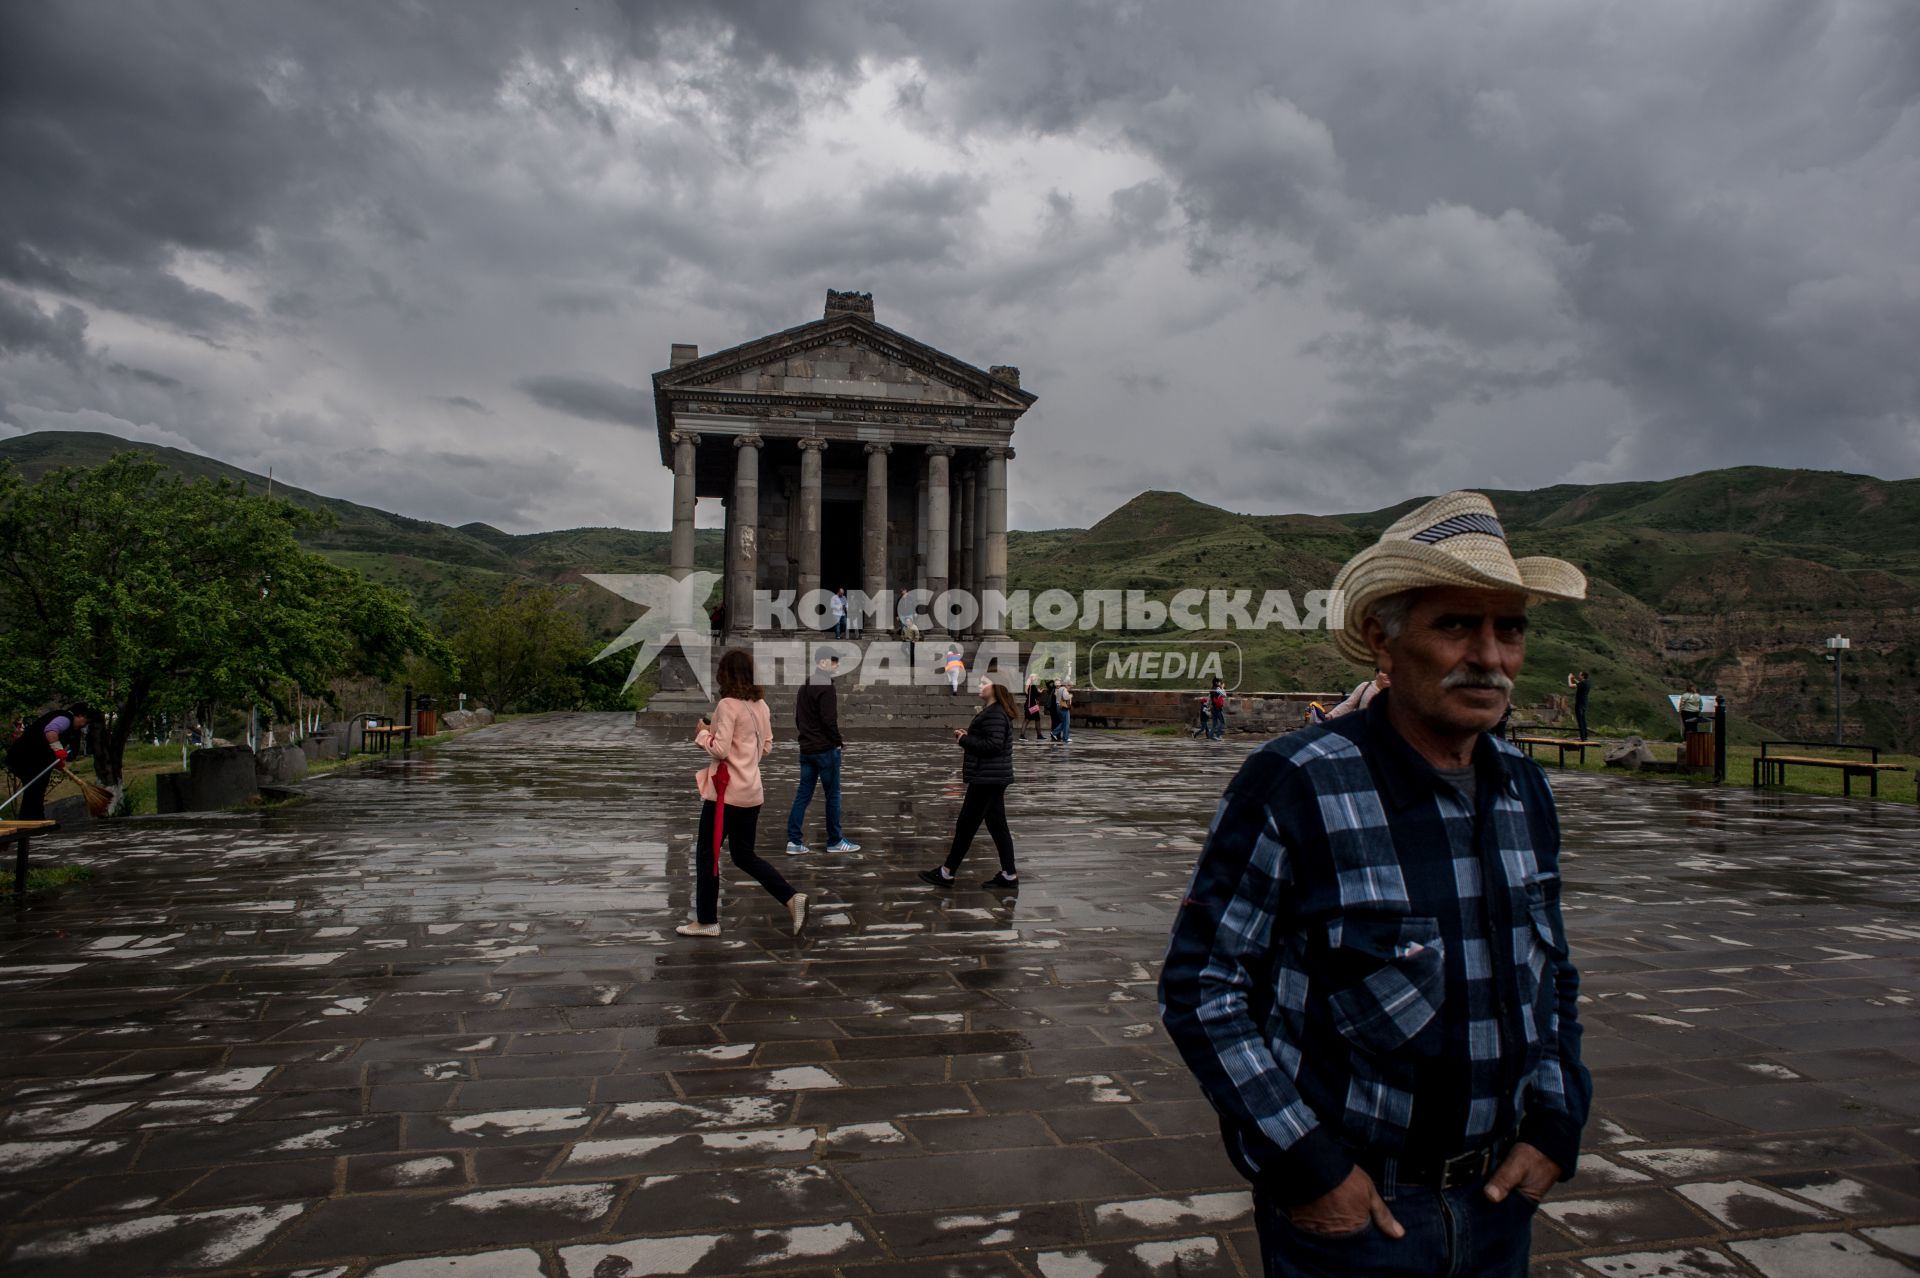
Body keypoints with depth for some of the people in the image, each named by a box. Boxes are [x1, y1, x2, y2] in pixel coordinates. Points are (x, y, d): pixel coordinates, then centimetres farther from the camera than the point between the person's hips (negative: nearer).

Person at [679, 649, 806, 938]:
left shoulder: (728, 705, -15)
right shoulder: (760, 705, 7)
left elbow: (720, 750, -19)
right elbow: (767, 746, 14)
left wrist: (703, 733, -3)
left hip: (725, 791, -7)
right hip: (752, 792, 7)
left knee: (706, 853, 8)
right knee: (744, 855, 17)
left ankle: (706, 921, 15)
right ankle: (791, 898, 2)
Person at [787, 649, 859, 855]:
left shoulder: (804, 686, 15)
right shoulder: (825, 686, -14)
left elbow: (798, 717, 18)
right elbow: (829, 720, -19)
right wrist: (838, 742, -8)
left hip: (806, 749, 8)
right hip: (825, 749, -8)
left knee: (803, 794, 7)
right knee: (833, 794, 2)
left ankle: (794, 841, 3)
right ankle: (835, 841, 8)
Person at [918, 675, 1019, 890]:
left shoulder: (995, 714, -19)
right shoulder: (992, 711, 15)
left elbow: (993, 745, -26)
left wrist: (964, 739, -16)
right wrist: (967, 735, 2)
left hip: (987, 778, -11)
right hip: (992, 778, 11)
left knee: (966, 825, -2)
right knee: (997, 825, 11)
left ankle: (946, 874, 7)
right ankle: (1009, 875, 13)